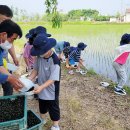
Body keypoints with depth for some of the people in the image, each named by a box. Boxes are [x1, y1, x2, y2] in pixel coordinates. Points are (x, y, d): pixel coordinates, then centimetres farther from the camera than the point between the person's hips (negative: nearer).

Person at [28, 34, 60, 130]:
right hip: (41, 89, 7)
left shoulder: (55, 61, -29)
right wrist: (29, 79, -13)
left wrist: (41, 87, -39)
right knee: (42, 106, 28)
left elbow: (53, 79, -30)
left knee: (53, 108, 13)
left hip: (51, 91, -7)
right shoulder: (39, 57, -8)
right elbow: (36, 69, 1)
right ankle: (42, 120, 52)